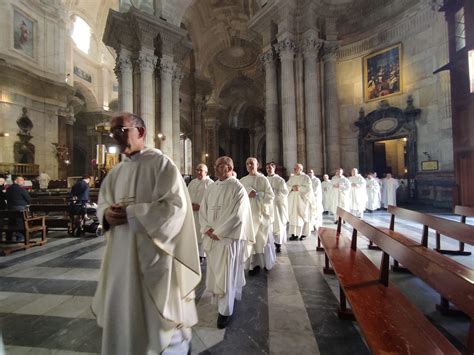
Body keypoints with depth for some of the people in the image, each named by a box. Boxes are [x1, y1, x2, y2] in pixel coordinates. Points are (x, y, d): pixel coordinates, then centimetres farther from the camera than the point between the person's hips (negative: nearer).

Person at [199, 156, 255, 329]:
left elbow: (237, 216, -17)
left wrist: (218, 232, -14)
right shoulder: (211, 188, 8)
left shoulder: (238, 188, -12)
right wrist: (207, 228, -7)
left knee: (226, 275, 3)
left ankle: (225, 311, 22)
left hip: (228, 238, -6)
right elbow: (202, 209, 9)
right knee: (214, 273, 17)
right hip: (211, 237, 6)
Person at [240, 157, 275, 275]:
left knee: (263, 238, 7)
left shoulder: (263, 179, -1)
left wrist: (256, 195, -15)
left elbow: (271, 195, -6)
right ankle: (255, 264, 13)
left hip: (261, 213, -2)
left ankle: (267, 262, 28)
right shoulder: (242, 181, 7)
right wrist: (247, 193, -16)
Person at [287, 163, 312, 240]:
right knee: (293, 216, 2)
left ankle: (303, 233, 9)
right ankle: (293, 233, 7)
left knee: (301, 216, -2)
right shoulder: (291, 177, 13)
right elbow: (286, 186, 6)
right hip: (292, 200, 5)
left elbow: (309, 189, -9)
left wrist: (299, 188, -19)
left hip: (301, 200, -4)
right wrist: (292, 187, -14)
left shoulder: (306, 177, -2)